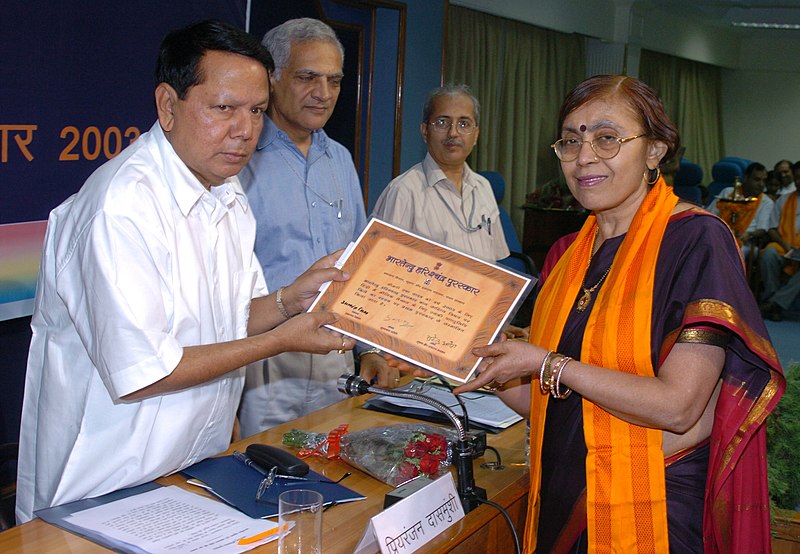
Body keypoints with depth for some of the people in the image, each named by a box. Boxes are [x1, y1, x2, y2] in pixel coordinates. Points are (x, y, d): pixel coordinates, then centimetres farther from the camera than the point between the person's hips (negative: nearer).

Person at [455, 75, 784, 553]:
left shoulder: (695, 239, -12)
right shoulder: (567, 255, 7)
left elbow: (678, 406, -21)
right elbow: (543, 401, 8)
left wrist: (545, 364, -19)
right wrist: (481, 363, -5)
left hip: (654, 513, -6)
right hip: (563, 503, 6)